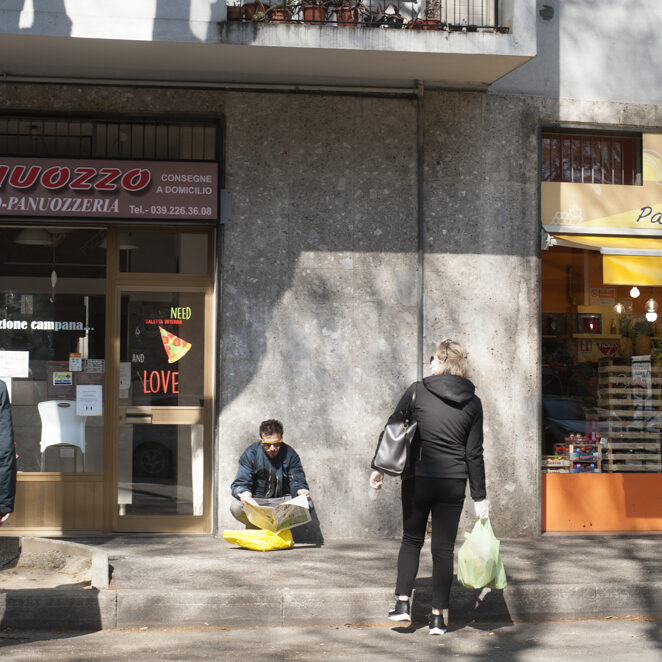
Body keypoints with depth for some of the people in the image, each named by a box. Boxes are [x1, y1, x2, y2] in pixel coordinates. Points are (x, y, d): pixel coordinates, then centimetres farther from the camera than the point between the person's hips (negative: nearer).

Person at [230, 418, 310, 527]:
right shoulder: (250, 454, -3)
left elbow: (297, 481, -1)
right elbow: (240, 483, -6)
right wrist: (243, 492, -33)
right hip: (256, 500, -1)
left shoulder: (290, 454, -1)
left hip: (283, 501, 1)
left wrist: (300, 490, -28)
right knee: (235, 507, -31)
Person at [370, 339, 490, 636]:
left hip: (418, 478, -1)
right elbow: (474, 453, 1)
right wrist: (480, 496, 6)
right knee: (444, 548, 7)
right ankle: (437, 617, 9)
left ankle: (402, 603, 9)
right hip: (453, 483, 1)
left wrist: (379, 467, 9)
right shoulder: (472, 403, 1)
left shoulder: (418, 390, -4)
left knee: (411, 540, 17)